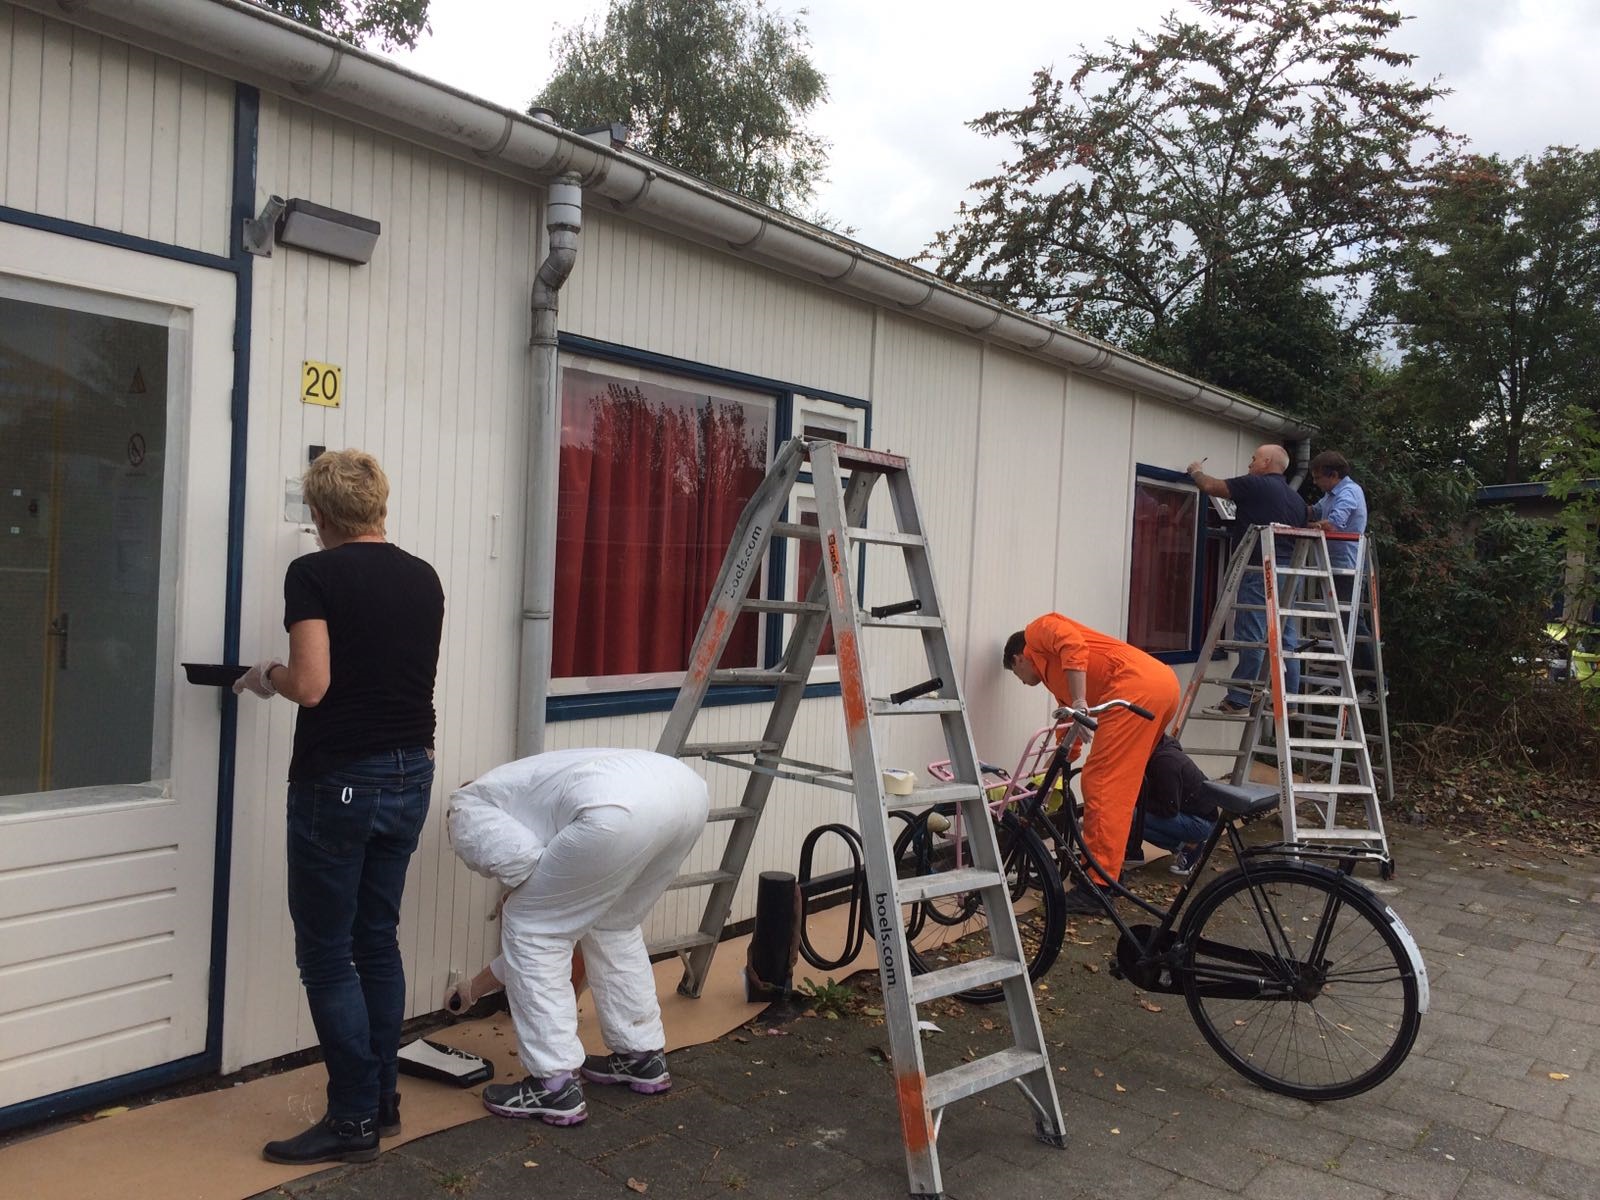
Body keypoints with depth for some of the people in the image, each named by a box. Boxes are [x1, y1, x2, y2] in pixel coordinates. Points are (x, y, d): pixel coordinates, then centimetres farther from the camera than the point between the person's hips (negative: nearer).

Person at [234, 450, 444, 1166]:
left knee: (326, 956, 4)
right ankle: (383, 1101, 25)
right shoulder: (424, 579, 7)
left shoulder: (315, 574, -11)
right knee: (377, 942, 16)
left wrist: (270, 677, 3)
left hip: (337, 783, -6)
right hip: (409, 777, 7)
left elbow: (312, 685, -19)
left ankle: (355, 1122, 10)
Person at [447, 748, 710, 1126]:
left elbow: (523, 861, -3)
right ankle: (643, 1055, 36)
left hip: (621, 809, -9)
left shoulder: (466, 811, 19)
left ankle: (555, 1086, 15)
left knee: (532, 929, 11)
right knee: (614, 925, 29)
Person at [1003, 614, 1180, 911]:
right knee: (1122, 783, 21)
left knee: (1101, 783, -7)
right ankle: (1114, 867, 31)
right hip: (1165, 683, 10)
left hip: (1137, 686, -10)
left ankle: (1098, 888, -6)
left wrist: (1079, 701, -16)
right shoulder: (1058, 677, 36)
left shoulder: (1038, 631, 14)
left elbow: (1073, 643, -9)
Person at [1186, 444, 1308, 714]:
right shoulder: (1297, 499, 21)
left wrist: (1195, 471, 21)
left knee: (1251, 636, -8)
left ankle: (1238, 701, -7)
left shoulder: (1254, 485, -3)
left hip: (1260, 570, -8)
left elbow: (1210, 486, 2)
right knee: (1287, 639, 7)